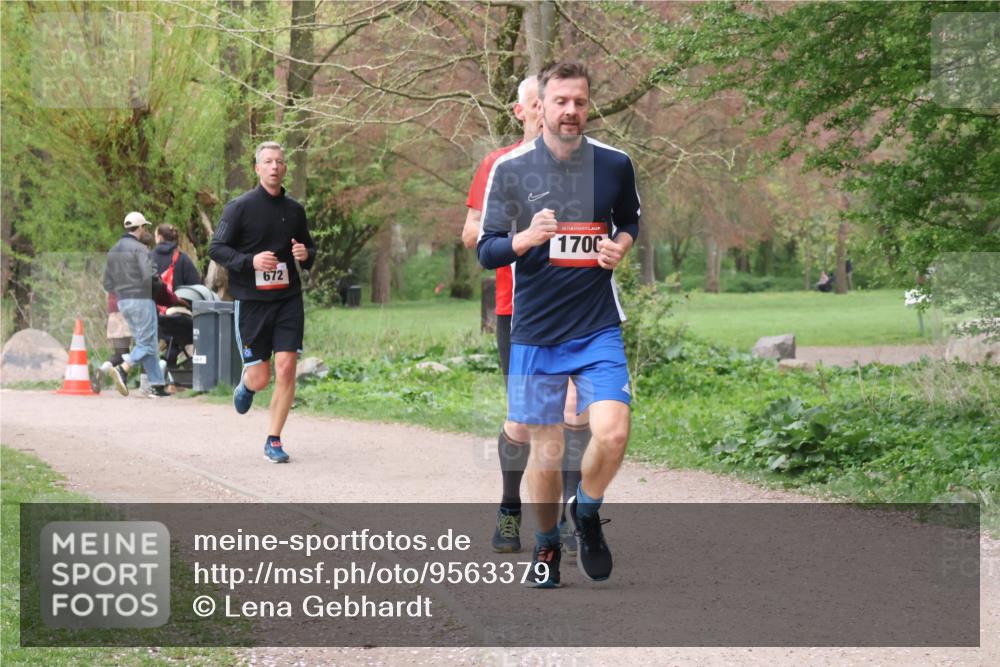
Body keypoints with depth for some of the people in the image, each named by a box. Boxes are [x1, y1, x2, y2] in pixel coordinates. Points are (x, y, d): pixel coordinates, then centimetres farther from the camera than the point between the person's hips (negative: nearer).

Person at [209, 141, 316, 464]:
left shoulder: (294, 209, 9)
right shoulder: (240, 207, -4)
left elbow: (309, 246, 23)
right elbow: (216, 248, -5)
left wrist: (306, 255, -1)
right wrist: (251, 261, -21)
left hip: (288, 300, 3)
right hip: (251, 301, -3)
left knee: (286, 368, -9)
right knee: (260, 379, -1)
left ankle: (273, 441, 4)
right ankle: (246, 384, 38)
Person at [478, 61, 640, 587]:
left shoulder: (615, 164, 2)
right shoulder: (510, 169, -3)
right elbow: (486, 251, -2)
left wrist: (620, 245, -1)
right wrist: (527, 238, -22)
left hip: (598, 327, 1)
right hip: (534, 331, -1)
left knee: (612, 433, -16)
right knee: (545, 449, 4)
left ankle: (586, 511, 14)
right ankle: (547, 543, 27)